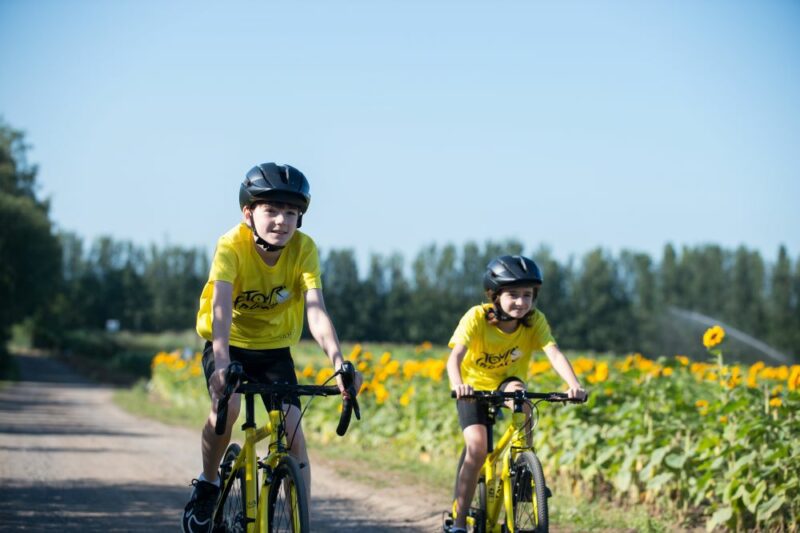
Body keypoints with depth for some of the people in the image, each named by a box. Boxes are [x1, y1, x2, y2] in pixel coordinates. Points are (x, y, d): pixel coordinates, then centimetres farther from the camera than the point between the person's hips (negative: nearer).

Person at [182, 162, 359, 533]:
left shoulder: (304, 249, -19)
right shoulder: (231, 246, -25)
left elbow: (316, 312, -29)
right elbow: (221, 305, -39)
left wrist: (338, 363, -45)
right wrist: (222, 362, -55)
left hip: (274, 348, 2)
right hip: (228, 345, -2)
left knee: (292, 430, -13)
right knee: (227, 405, -30)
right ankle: (207, 484, -4)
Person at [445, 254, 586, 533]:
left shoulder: (535, 321, -18)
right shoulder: (477, 317, -25)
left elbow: (555, 354, -31)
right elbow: (455, 356, -37)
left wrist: (574, 385, -49)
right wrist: (457, 385, -58)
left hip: (506, 384, 2)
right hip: (474, 387, -2)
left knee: (516, 390, -35)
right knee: (477, 447, -23)